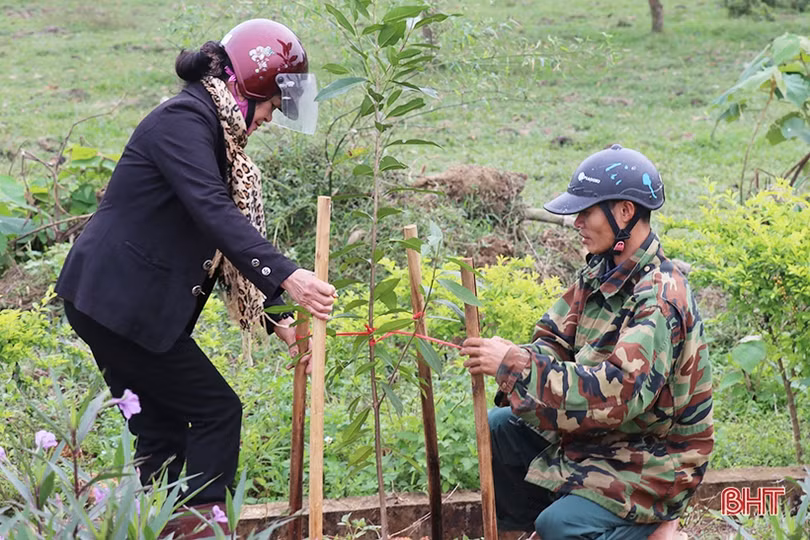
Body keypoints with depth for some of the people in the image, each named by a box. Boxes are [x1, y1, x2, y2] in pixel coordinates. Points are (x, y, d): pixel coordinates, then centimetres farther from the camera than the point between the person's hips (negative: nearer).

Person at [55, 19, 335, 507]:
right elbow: (214, 212, -30)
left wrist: (275, 317, 8)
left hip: (113, 300, 10)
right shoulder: (184, 120, -14)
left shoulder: (214, 133, 16)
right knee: (217, 411, -3)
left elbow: (225, 243, 16)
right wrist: (285, 276, -39)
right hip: (120, 302, -10)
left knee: (164, 427, 12)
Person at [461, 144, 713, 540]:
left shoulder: (660, 299, -27)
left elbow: (619, 391, -37)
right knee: (499, 427, 3)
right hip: (597, 434, 9)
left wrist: (516, 366, -36)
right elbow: (553, 339, 4)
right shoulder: (601, 272, 1)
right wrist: (511, 361, -20)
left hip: (652, 462, -8)